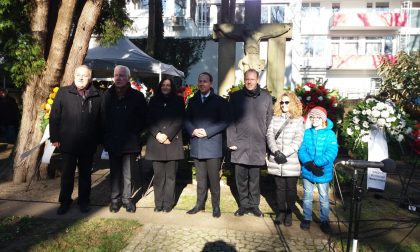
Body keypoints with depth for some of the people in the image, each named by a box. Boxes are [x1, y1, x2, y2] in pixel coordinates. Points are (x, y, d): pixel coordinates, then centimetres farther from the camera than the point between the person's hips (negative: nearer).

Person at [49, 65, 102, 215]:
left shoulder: (96, 96, 0)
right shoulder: (63, 93, 0)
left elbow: (100, 120, 2)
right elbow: (54, 117, 0)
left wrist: (98, 140, 0)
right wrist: (55, 138, -5)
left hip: (88, 145, 1)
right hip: (68, 143, 0)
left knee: (85, 174, 14)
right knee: (67, 174, 11)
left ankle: (84, 201, 29)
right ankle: (65, 201, 28)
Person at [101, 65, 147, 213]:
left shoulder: (137, 96, -3)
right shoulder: (107, 95, 2)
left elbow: (143, 119, 1)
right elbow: (103, 117, 4)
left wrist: (135, 133, -3)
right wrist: (105, 137, -2)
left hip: (130, 141, -2)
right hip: (112, 141, 2)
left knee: (128, 173, 7)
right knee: (114, 172, 11)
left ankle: (126, 198, 21)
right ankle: (115, 199, 23)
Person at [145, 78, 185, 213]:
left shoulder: (178, 101, 9)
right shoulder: (154, 101, 14)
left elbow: (179, 121, 0)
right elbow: (149, 120, 7)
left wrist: (167, 135, -10)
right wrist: (158, 135, -9)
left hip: (172, 142, -1)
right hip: (156, 142, 1)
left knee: (170, 175, 0)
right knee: (158, 174, 1)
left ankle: (168, 203, 8)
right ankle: (158, 203, 9)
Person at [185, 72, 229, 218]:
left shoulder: (219, 101, 1)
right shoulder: (193, 101, 14)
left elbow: (224, 122, -5)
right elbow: (187, 120, 13)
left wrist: (207, 132, -14)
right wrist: (192, 131, -8)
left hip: (213, 145, -4)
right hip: (197, 146, 4)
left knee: (214, 178, 2)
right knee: (200, 178, 13)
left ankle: (216, 206, 15)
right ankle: (200, 204, 24)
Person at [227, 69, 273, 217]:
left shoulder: (266, 97, 5)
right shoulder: (236, 96, 4)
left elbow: (269, 120, 6)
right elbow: (231, 120, 2)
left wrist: (268, 142, 2)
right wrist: (231, 141, -4)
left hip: (258, 145, 0)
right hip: (239, 144, 0)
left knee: (254, 177, 8)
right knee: (241, 177, 7)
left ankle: (254, 204, 23)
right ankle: (243, 204, 22)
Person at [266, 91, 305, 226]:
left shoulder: (299, 120, 2)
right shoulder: (275, 118, 11)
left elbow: (298, 140, -7)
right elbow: (269, 135, 2)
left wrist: (285, 154, -15)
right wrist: (276, 152, -12)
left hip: (291, 162, -2)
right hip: (276, 161, 2)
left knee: (291, 188, 5)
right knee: (279, 187, 10)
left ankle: (289, 213, 19)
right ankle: (281, 211, 22)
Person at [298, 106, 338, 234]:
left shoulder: (330, 134, -7)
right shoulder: (306, 133, 2)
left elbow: (331, 153, -16)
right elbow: (301, 150, -4)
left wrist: (316, 164, -22)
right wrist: (309, 164, -19)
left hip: (323, 172, -2)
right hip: (307, 171, 2)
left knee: (324, 198, 12)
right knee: (307, 196, 15)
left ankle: (324, 221, 29)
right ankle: (307, 218, 31)